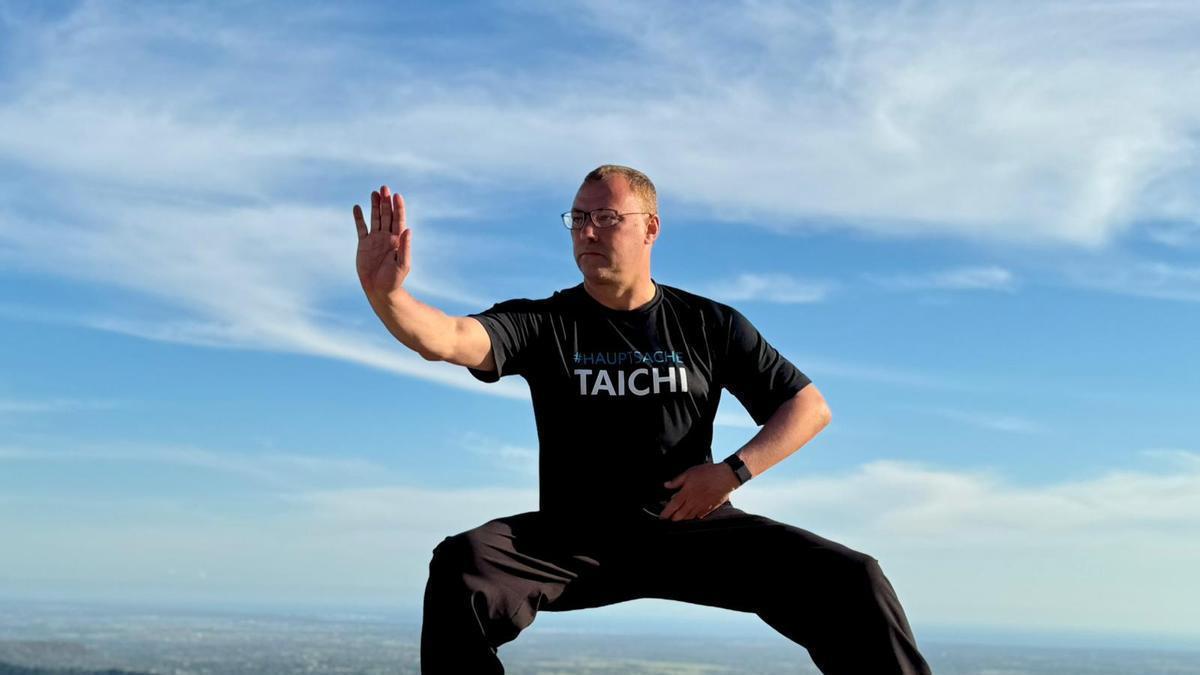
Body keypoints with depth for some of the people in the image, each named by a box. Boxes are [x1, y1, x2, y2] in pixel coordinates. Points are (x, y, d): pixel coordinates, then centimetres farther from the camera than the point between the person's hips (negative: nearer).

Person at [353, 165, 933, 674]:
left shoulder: (710, 325, 6)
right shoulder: (543, 324, 2)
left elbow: (810, 406, 7)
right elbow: (448, 339, -16)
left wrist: (734, 470, -9)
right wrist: (384, 293, -37)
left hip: (694, 530, 1)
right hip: (574, 537, 0)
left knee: (853, 581, -18)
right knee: (462, 565, -30)